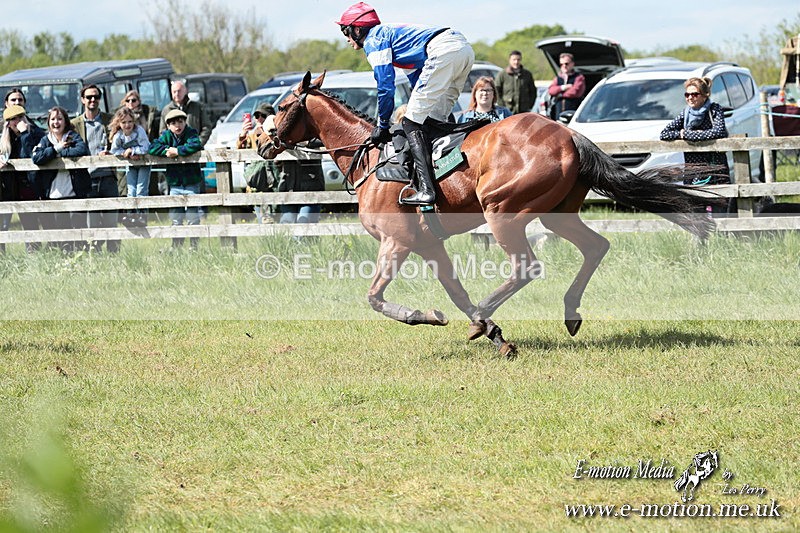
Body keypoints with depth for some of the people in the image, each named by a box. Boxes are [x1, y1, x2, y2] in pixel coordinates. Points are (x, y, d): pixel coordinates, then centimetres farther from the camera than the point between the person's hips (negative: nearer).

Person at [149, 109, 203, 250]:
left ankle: (194, 247, 7)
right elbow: (152, 148, -6)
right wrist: (166, 150, -19)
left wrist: (177, 151, -21)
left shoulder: (191, 133, -7)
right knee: (175, 218, 8)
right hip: (175, 184, 4)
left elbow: (196, 146, -27)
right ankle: (176, 247, 15)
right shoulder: (167, 135, 3)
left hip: (191, 183, -4)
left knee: (192, 216, -1)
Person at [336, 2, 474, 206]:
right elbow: (416, 77, 37)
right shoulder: (389, 32, 33)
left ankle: (426, 189, -19)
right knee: (434, 121, 17)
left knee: (411, 123, -7)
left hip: (443, 51, -9)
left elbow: (385, 87, -1)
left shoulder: (373, 40, 6)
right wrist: (417, 112, 37)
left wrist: (382, 126, 9)